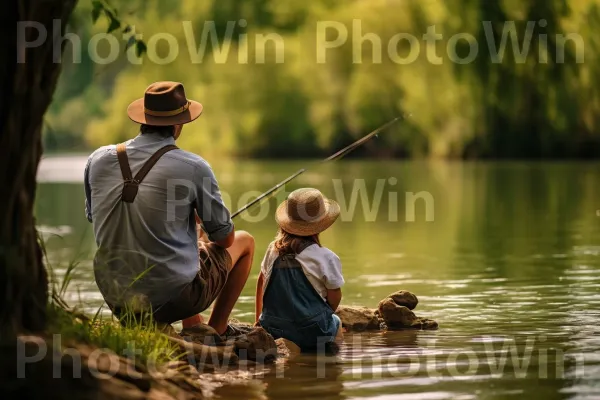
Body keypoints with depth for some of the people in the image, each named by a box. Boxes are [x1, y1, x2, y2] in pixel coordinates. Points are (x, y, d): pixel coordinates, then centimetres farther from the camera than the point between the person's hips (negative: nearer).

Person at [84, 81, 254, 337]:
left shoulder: (99, 160, -2)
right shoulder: (193, 168, -14)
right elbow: (225, 238, -2)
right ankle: (216, 332, 25)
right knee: (244, 241, 22)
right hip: (172, 300, -5)